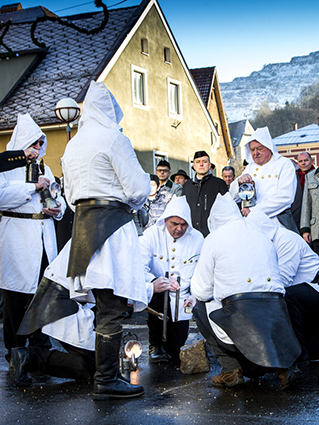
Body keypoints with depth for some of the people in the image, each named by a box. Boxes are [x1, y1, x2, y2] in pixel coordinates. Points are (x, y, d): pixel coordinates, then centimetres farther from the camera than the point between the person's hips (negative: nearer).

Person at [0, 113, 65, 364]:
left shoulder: (44, 168, 21)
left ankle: (40, 344, 15)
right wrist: (33, 187, -16)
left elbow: (59, 198, 22)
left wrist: (58, 208, 0)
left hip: (44, 237, 6)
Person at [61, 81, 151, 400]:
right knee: (112, 308, -6)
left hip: (83, 223, 9)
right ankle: (106, 381, -2)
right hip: (112, 223, -8)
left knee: (104, 305, 14)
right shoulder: (113, 138, -6)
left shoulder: (72, 144, 18)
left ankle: (104, 373, 19)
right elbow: (138, 189, -9)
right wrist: (133, 201, 11)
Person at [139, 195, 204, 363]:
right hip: (157, 298, -1)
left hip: (181, 299, 1)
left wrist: (195, 295, -9)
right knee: (157, 291, -38)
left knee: (176, 349, -8)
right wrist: (153, 283, -38)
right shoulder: (152, 235, -10)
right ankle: (155, 345, -15)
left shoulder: (197, 238, -2)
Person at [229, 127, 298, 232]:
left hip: (278, 223, -4)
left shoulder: (284, 164, 2)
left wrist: (255, 210, -16)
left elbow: (285, 197, -12)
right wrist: (239, 182, -10)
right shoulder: (250, 168, 18)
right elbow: (234, 197, 13)